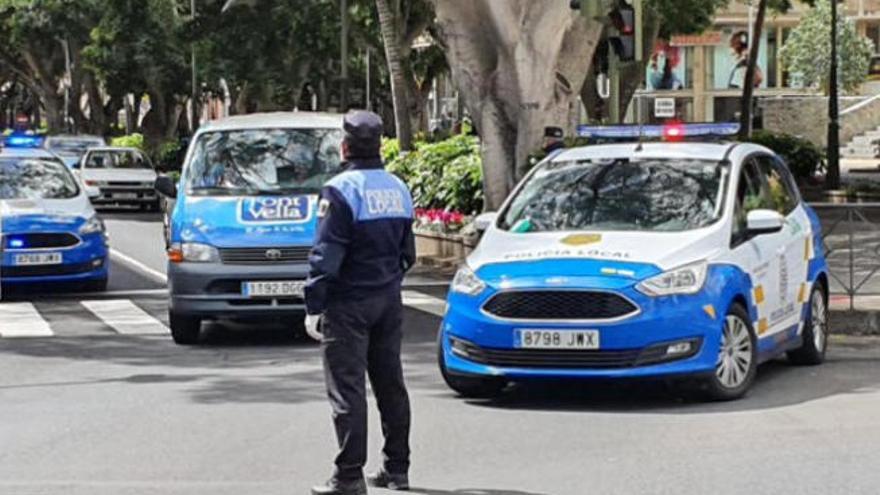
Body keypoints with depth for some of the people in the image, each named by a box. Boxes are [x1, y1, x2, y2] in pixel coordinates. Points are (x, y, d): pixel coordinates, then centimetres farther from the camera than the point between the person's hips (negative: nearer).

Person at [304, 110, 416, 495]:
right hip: (389, 303, 7)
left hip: (349, 304, -7)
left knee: (347, 388, -6)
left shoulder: (341, 190, -14)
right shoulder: (398, 189, 10)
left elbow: (326, 255, -17)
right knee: (390, 384, 12)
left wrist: (314, 306, -14)